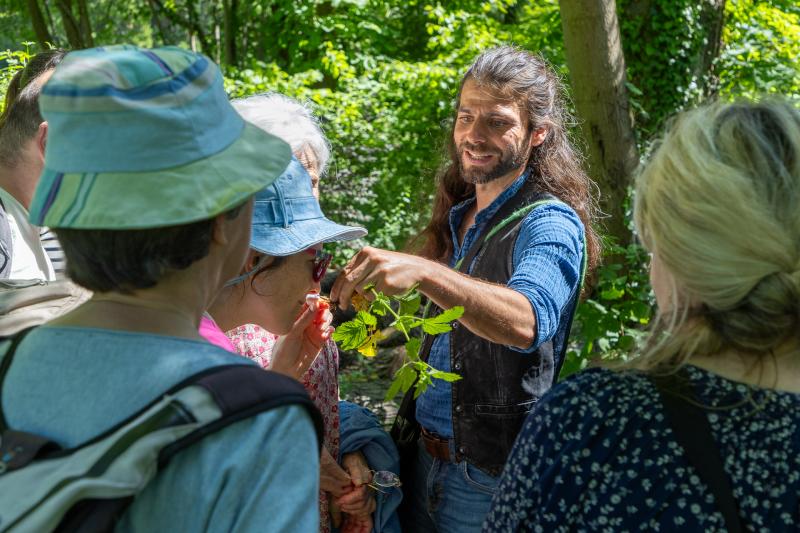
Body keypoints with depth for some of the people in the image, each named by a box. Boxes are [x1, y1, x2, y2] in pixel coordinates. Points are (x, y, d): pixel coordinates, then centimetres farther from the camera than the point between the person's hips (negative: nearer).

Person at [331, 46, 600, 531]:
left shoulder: (550, 224, -16)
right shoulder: (457, 213, 8)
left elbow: (528, 320, -38)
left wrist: (422, 272, -48)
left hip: (489, 473, -7)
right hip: (424, 451, 7)